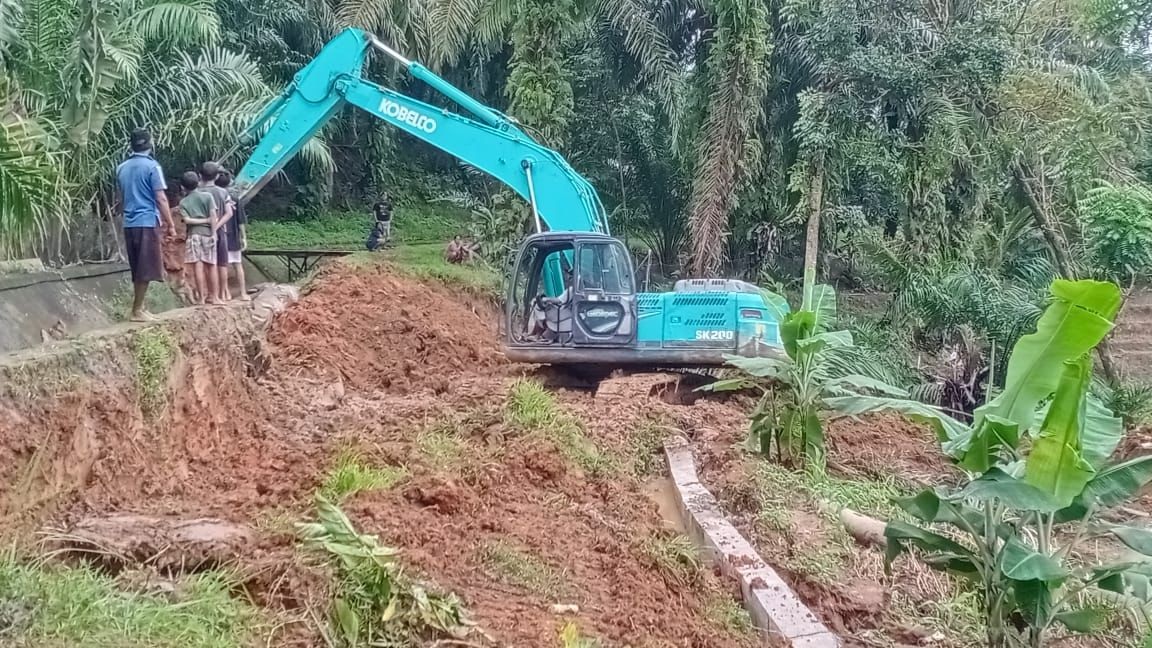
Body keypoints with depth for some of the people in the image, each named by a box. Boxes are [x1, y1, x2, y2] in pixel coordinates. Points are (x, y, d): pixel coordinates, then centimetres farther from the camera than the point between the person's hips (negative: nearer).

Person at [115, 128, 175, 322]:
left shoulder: (122, 168, 12)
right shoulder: (152, 166, -7)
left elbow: (119, 198, 19)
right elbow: (161, 198, -11)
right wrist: (170, 224, -6)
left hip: (129, 224, 7)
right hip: (147, 222, -7)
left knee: (138, 269, 13)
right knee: (146, 269, -3)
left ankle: (139, 308, 16)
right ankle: (136, 311, -5)